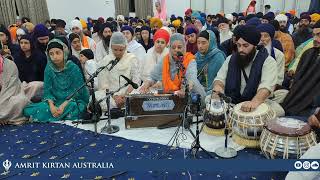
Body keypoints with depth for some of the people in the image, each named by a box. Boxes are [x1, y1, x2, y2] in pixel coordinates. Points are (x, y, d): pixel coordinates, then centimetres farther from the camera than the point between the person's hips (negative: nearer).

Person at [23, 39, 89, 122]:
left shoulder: (73, 68, -8)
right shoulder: (49, 69, 3)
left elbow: (77, 92, -10)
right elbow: (47, 90, 1)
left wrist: (63, 106, -24)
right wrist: (51, 106, -20)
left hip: (73, 100, -3)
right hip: (56, 101, 4)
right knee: (28, 110, -19)